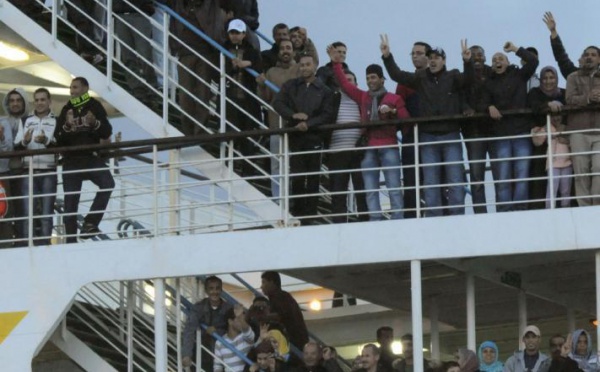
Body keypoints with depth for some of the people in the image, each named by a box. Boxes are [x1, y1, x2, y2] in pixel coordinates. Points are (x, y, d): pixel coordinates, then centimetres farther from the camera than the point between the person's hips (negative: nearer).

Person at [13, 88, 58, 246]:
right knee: (28, 212, -5)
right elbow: (16, 147, 9)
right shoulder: (26, 121, 16)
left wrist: (47, 141, -24)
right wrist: (24, 141, -13)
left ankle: (45, 244, -1)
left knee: (46, 213, -2)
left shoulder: (56, 121, 8)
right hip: (29, 171, 2)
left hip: (48, 172, -2)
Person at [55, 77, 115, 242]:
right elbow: (58, 138, 5)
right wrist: (67, 126, -14)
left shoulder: (95, 107, 5)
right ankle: (71, 240, 4)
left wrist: (95, 123, -18)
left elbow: (107, 133, 0)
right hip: (71, 159, 2)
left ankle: (90, 222, -25)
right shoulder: (66, 110, 11)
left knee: (108, 183, -29)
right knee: (70, 202, -1)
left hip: (92, 157, -2)